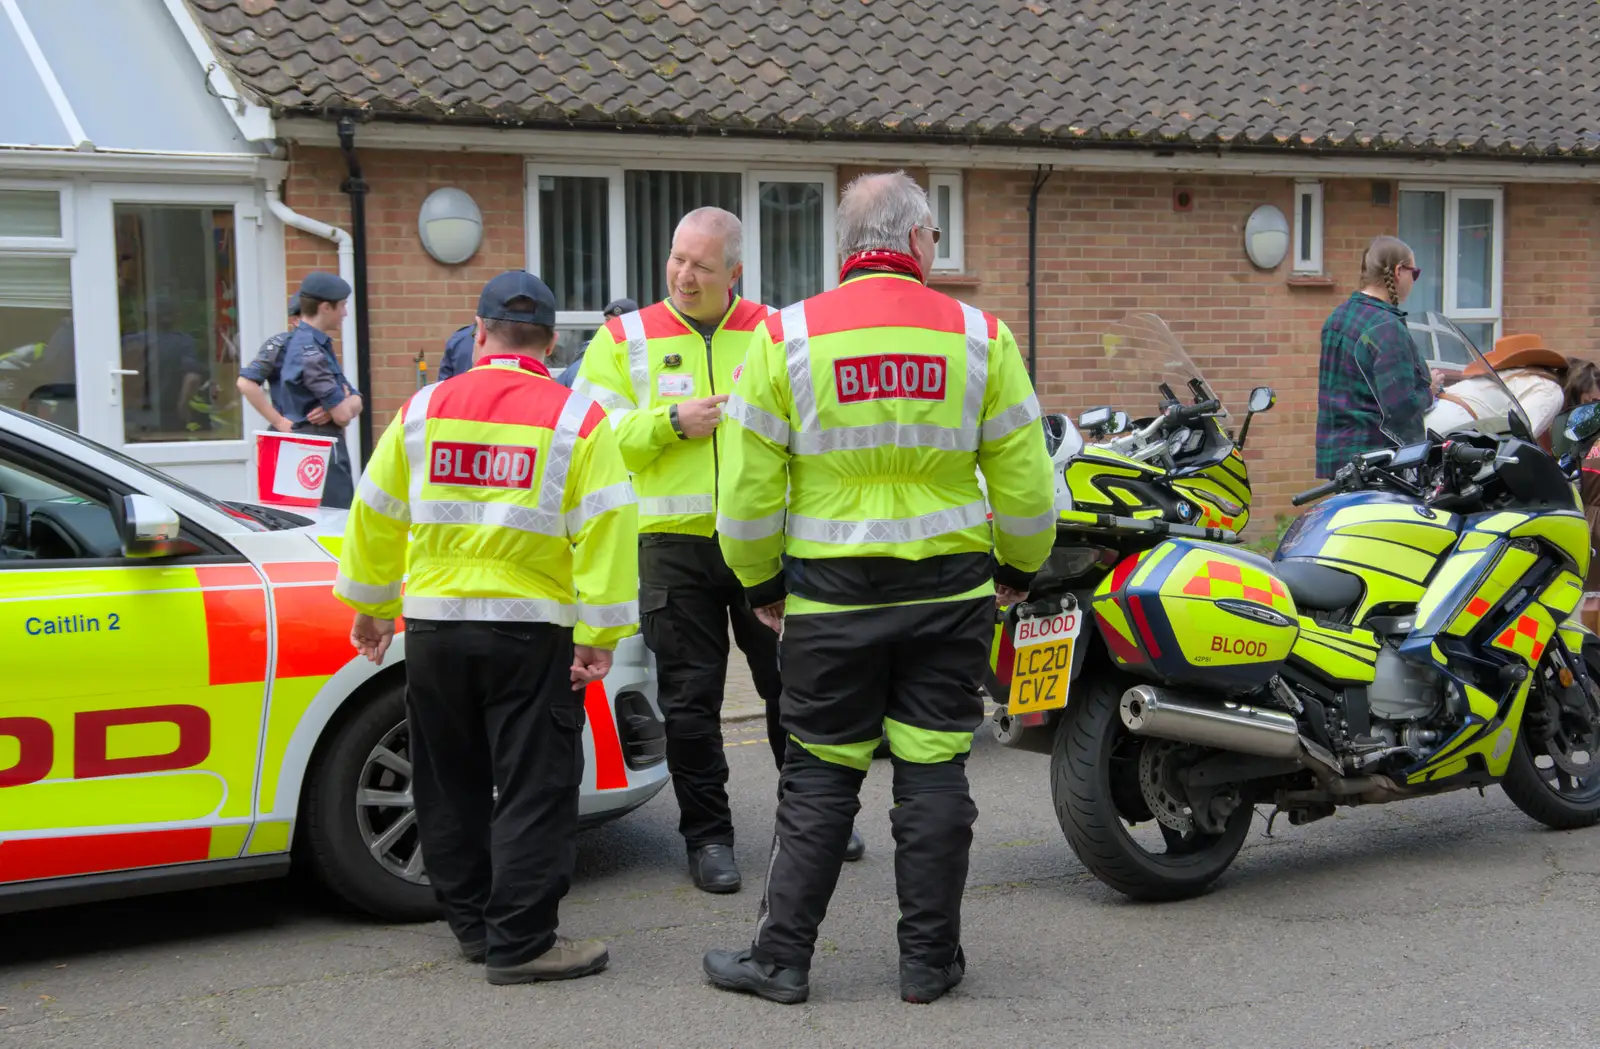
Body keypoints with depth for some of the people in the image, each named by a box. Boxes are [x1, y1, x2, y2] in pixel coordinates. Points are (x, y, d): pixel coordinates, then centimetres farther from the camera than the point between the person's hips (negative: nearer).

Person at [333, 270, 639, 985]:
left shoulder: (423, 411, 5)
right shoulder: (576, 419, -5)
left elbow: (375, 516, 11)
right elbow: (604, 532, -11)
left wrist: (371, 607, 22)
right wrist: (597, 635, -10)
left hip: (433, 630, 4)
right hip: (531, 635, -3)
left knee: (451, 785, 16)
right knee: (532, 789, 2)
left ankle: (473, 923, 26)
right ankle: (519, 943, 3)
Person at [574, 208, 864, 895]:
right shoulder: (625, 338, 4)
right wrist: (672, 423, -15)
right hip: (675, 546, -1)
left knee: (793, 684, 7)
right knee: (690, 702, 4)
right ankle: (707, 835, 17)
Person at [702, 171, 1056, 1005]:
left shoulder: (785, 337, -3)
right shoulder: (978, 337, 0)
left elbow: (748, 487, -2)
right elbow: (1025, 478, 3)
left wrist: (761, 584, 12)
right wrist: (1019, 569, 19)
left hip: (830, 600, 0)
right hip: (950, 593, 1)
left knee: (819, 779, 9)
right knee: (933, 773, 8)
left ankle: (781, 958, 14)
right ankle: (929, 960, 15)